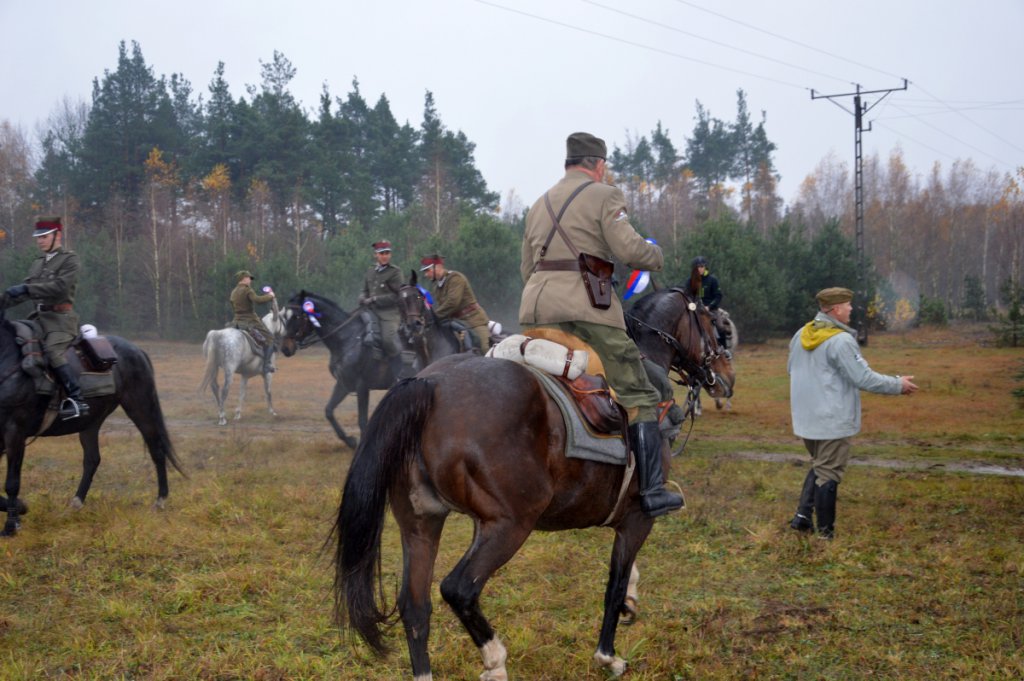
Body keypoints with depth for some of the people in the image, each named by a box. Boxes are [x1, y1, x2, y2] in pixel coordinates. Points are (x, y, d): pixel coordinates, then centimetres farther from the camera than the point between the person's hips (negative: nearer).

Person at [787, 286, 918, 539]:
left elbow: (792, 368, 19)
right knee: (828, 473, 2)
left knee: (819, 466, 23)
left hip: (805, 418, 8)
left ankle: (802, 515, 13)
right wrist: (898, 385, -7)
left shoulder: (801, 335, 5)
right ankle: (825, 533, 9)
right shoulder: (841, 341, -20)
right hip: (832, 420, -8)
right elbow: (863, 378, -19)